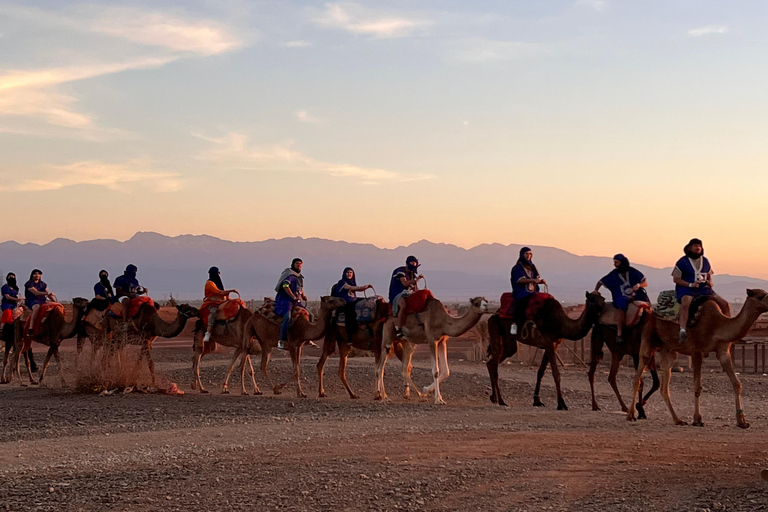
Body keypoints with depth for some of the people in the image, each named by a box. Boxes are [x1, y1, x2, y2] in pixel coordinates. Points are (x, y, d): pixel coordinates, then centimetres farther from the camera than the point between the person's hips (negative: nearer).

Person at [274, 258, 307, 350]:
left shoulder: (300, 277, 21)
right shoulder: (289, 274, -6)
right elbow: (285, 286, -17)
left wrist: (303, 296, 9)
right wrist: (294, 297, -19)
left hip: (296, 301, 9)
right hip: (285, 299, -9)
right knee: (287, 317, -32)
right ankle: (282, 341, -32)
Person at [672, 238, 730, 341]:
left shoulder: (705, 261, 14)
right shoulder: (682, 262, -2)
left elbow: (709, 275, 26)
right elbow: (675, 278, -3)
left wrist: (710, 282, 2)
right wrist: (690, 284, -16)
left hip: (703, 289, 6)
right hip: (686, 290, -6)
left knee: (725, 304, -6)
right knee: (685, 303, -41)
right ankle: (682, 330, -52)